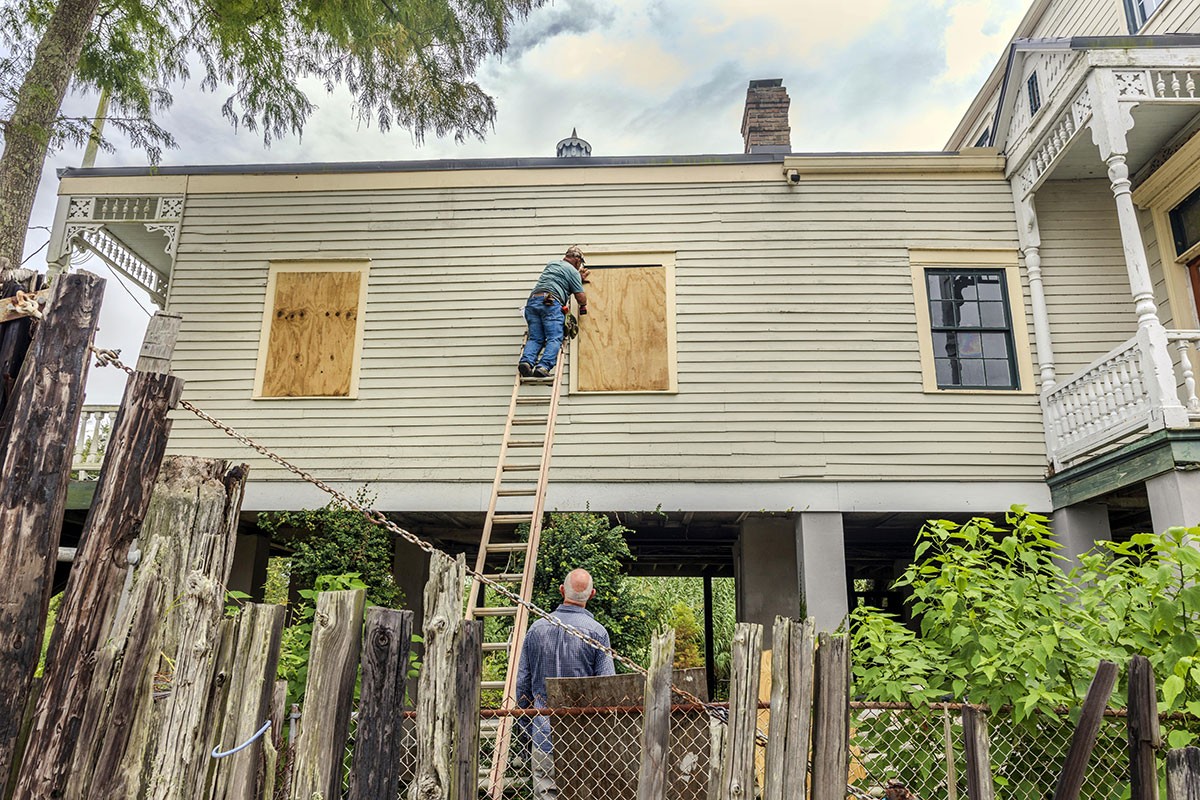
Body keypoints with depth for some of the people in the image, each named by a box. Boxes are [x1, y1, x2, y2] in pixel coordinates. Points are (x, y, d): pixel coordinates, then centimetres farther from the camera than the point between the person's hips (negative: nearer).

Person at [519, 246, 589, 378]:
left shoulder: (551, 264, 30)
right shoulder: (573, 271, 10)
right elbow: (581, 299, 7)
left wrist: (579, 277, 57)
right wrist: (584, 304, 30)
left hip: (532, 301, 6)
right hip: (551, 303, -6)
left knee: (535, 338, 3)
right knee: (555, 339, -10)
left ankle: (527, 361, -23)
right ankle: (543, 366, -31)